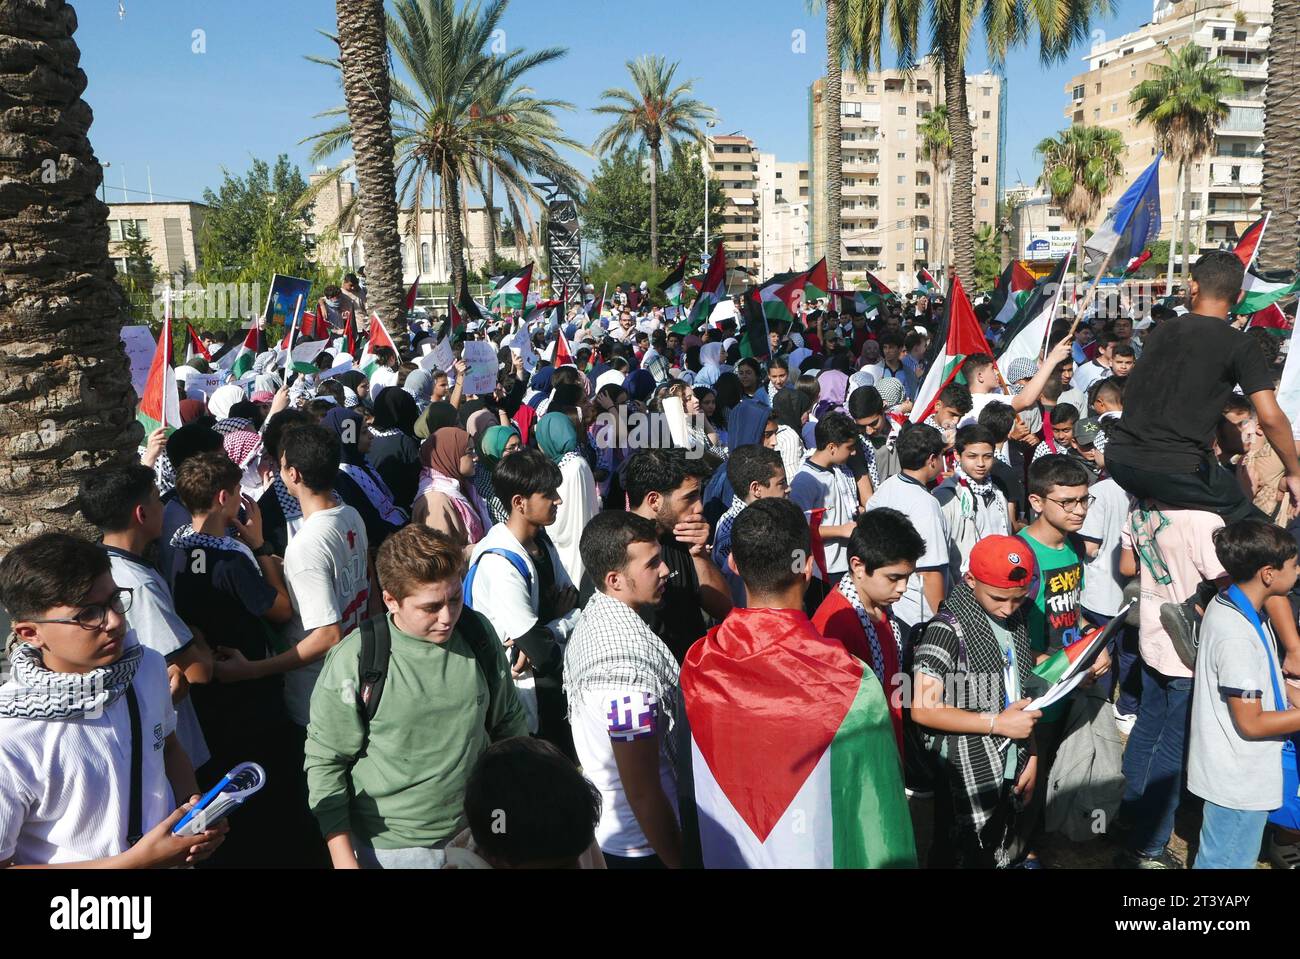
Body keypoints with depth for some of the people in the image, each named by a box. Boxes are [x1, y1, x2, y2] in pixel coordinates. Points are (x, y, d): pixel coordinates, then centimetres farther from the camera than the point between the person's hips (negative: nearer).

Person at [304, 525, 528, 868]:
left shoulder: (478, 634, -7)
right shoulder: (353, 661, -18)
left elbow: (509, 722, 6)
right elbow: (325, 762, -10)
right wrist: (343, 859, -11)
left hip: (476, 834, 3)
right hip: (390, 849, -3)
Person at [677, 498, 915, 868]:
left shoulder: (697, 666, -14)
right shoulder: (852, 683, -26)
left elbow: (688, 792, -2)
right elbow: (875, 813, -19)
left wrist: (694, 855, 12)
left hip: (721, 855, 3)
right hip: (817, 855, -3)